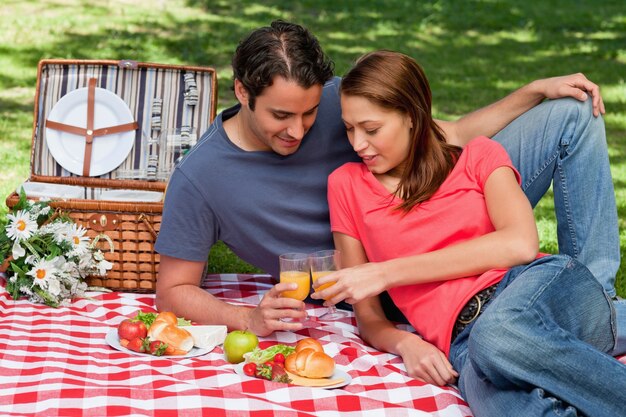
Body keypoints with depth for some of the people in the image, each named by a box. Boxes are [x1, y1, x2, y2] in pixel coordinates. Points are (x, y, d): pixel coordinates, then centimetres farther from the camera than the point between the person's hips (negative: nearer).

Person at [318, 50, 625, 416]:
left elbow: (520, 243, -5)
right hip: (464, 342, 0)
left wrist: (390, 272, -6)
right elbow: (368, 315, 19)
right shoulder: (346, 184, 20)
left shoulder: (479, 156, 16)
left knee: (497, 334, -40)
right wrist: (406, 344, -6)